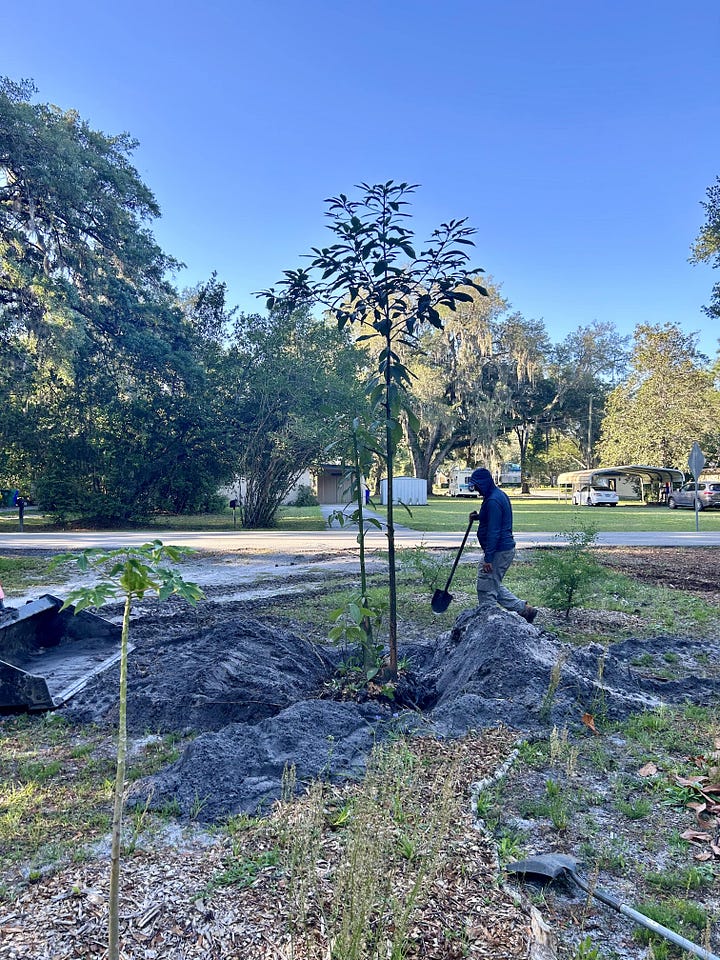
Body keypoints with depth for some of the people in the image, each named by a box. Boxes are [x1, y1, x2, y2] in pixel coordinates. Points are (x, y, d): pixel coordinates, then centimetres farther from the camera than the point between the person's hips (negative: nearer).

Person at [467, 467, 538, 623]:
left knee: (486, 590, -2)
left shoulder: (493, 501, -20)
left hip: (498, 551, -11)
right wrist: (479, 517, 11)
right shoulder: (500, 494, 12)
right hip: (506, 548, 11)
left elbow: (493, 532, -23)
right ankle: (524, 609, 23)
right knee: (494, 586, 19)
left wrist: (488, 558, -22)